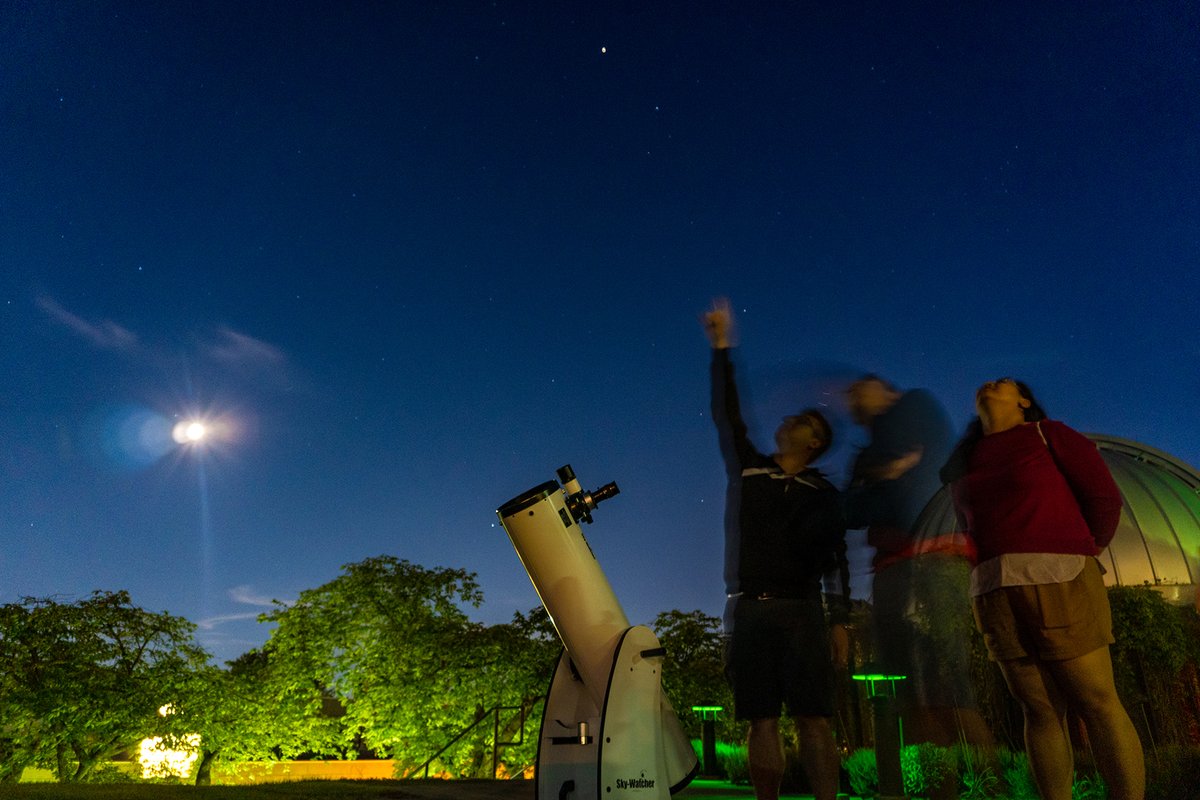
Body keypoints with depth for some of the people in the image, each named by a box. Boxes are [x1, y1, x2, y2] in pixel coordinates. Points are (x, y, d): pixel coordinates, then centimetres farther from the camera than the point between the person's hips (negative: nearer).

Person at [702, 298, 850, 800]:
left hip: (802, 611, -1)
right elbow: (726, 414, 10)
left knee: (812, 719, -7)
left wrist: (840, 622, -4)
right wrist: (721, 347, 8)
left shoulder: (821, 492, 11)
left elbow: (836, 560, 7)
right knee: (762, 721, 1)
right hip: (750, 609, 2)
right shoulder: (747, 468, 14)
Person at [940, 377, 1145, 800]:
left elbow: (1104, 496, 4)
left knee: (1098, 704, -1)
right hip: (995, 592, 4)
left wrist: (1081, 555, 12)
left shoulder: (1047, 433, 5)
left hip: (1058, 583, -4)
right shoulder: (966, 462, 18)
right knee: (1041, 710, 6)